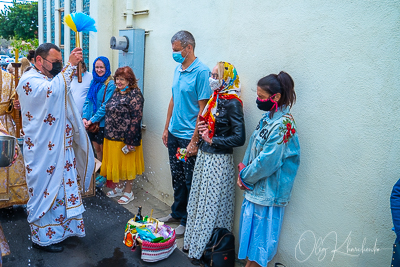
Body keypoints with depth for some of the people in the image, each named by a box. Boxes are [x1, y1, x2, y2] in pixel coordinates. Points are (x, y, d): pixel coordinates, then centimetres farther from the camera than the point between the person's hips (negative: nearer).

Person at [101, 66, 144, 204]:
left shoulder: (134, 94, -16)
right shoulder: (116, 92, 11)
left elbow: (136, 118, -20)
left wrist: (131, 141, -22)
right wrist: (108, 133, 16)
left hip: (126, 137, -8)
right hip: (113, 136, 8)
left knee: (127, 163, 6)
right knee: (117, 162, 18)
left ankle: (128, 191, 22)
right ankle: (120, 187, 35)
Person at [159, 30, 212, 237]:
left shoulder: (201, 72, -15)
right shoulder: (178, 69, 10)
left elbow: (203, 109, -18)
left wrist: (194, 141, -19)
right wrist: (166, 128, 16)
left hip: (189, 137, -7)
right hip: (174, 134, 8)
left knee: (190, 181, 6)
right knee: (177, 177, 19)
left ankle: (187, 221, 22)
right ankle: (177, 212, 36)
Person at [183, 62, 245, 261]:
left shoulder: (232, 103, -16)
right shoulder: (215, 99, 8)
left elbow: (239, 138, -21)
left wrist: (212, 140, -17)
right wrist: (202, 127, 2)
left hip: (219, 161, -8)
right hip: (204, 156, 8)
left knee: (211, 206, 5)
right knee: (199, 201, 18)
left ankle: (205, 250, 23)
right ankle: (193, 242, 35)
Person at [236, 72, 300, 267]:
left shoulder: (282, 125, -22)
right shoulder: (268, 117, 5)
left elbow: (267, 162, -23)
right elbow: (253, 147, 11)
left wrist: (245, 175, -8)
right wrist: (244, 172, 2)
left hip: (268, 190, -9)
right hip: (255, 186, 9)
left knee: (259, 234, 7)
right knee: (251, 230, 20)